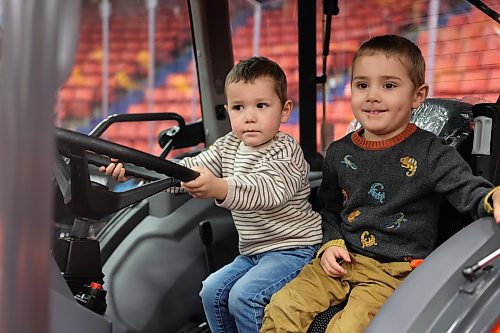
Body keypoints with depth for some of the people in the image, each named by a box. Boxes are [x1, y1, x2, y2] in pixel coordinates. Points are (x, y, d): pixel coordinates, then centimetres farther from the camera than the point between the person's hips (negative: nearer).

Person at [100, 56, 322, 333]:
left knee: (244, 296, -23)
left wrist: (219, 188, -60)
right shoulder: (228, 146, 7)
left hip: (293, 248, -8)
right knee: (212, 290, -2)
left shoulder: (285, 152, -19)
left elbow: (266, 188, -39)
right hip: (252, 252, 8)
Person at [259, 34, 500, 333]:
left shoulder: (430, 153, -6)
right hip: (342, 260, 5)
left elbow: (468, 188, -16)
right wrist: (332, 243, 4)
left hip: (395, 270, -4)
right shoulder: (339, 153, 9)